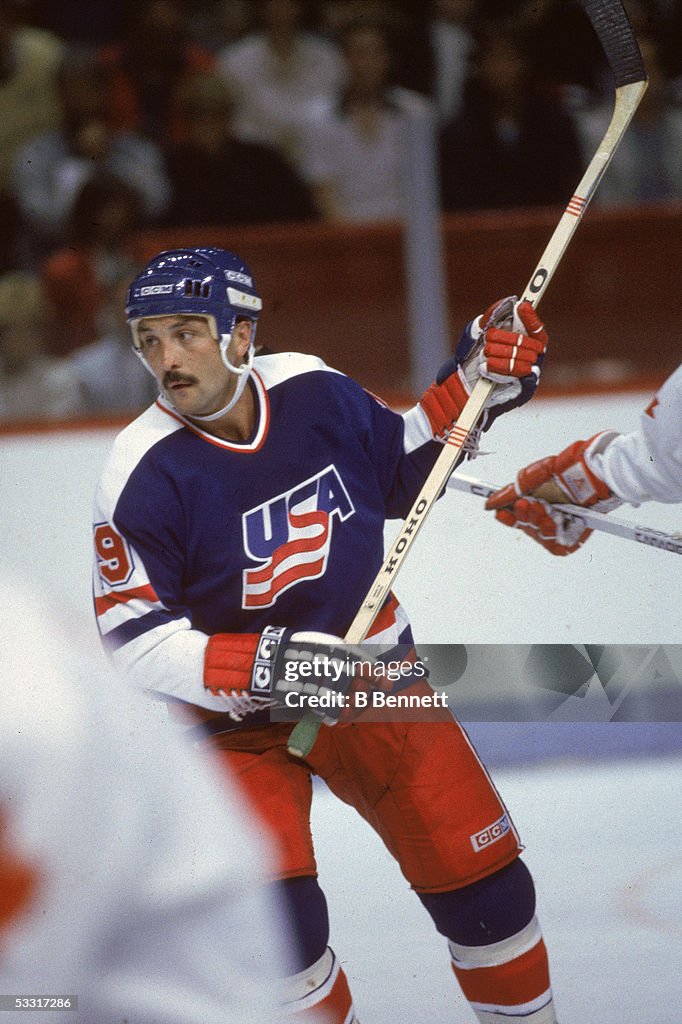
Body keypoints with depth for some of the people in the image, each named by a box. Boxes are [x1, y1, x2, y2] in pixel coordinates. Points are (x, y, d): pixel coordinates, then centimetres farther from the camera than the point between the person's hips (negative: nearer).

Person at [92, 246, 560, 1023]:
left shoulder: (315, 391, -10)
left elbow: (403, 471, 10)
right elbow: (134, 639, -20)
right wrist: (267, 668, -30)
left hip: (370, 672, 3)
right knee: (274, 919, -19)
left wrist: (478, 381, -2)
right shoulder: (143, 476, -21)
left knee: (480, 874, 6)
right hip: (234, 715, -3)